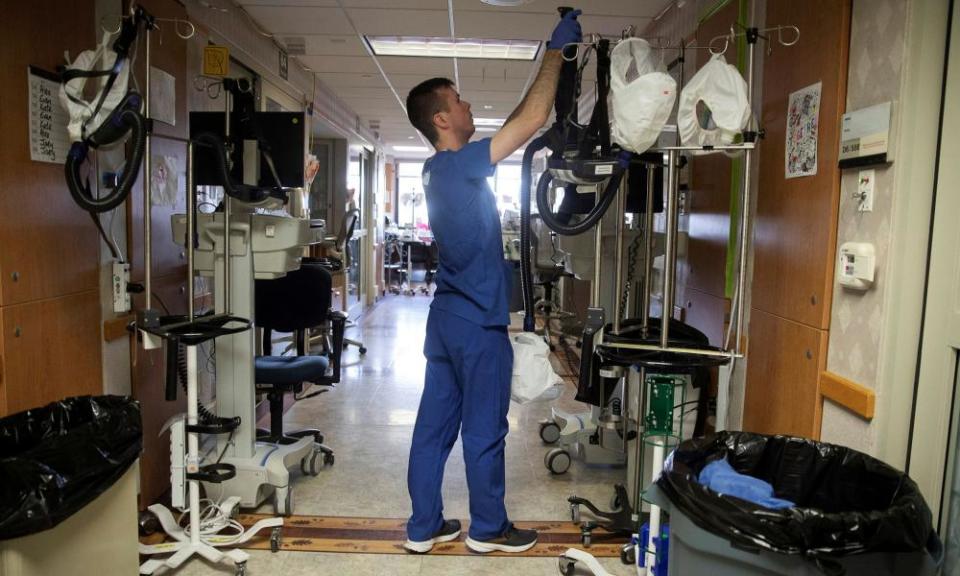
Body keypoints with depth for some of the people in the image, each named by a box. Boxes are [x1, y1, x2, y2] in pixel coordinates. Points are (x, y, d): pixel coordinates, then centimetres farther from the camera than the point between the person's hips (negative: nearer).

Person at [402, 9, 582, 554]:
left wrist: (556, 56, 14)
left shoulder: (441, 170, 10)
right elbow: (531, 119, -19)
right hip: (479, 324, -9)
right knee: (484, 430, 6)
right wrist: (556, 50, -7)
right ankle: (488, 528, 23)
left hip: (448, 317, 9)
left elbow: (520, 127, 15)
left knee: (435, 423, 12)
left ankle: (424, 526, 24)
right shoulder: (461, 164, -16)